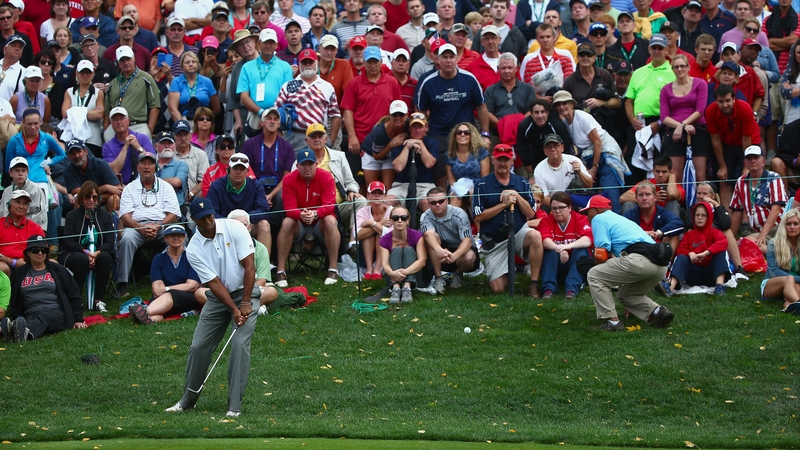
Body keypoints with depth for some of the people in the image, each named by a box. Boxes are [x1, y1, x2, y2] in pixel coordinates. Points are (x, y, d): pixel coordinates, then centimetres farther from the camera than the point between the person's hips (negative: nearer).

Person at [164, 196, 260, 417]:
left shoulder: (235, 228, -13)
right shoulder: (193, 249, -10)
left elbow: (249, 266, -14)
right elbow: (214, 282, -12)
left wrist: (245, 303, -17)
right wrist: (234, 310, -21)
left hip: (245, 293, -2)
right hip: (217, 298, 3)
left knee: (240, 344, -16)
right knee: (198, 346, 0)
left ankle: (234, 405, -13)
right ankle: (188, 399, 17)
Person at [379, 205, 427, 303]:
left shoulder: (416, 236, -7)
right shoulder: (385, 240, -5)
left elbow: (422, 261, -20)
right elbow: (385, 263, -19)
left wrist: (405, 272, -39)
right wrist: (392, 273, -44)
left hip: (413, 276, 0)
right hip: (392, 279, 0)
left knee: (409, 250, -21)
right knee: (396, 250, -21)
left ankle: (407, 287, -43)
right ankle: (396, 287, -45)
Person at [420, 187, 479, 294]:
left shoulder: (459, 214, -20)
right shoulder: (426, 217, -15)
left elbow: (467, 241, -30)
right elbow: (429, 235, -36)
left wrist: (454, 256, -52)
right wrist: (439, 250, -60)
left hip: (461, 250, -1)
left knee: (469, 257, -36)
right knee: (433, 237, -28)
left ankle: (458, 274, 1)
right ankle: (438, 278, -19)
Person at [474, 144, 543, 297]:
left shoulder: (522, 183, 4)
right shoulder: (482, 185, -4)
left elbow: (531, 213, -1)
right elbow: (478, 217, -11)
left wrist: (517, 197, -15)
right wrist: (503, 204, -16)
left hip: (518, 233, 1)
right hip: (494, 242, -1)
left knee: (535, 236, -35)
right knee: (497, 288, -7)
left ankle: (534, 284, -22)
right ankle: (509, 272, 31)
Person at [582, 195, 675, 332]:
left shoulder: (599, 219, 9)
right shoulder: (620, 219, 35)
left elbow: (601, 255, 0)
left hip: (639, 260, -9)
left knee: (593, 276, 5)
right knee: (625, 295, 28)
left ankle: (612, 321, -3)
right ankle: (658, 311, 5)